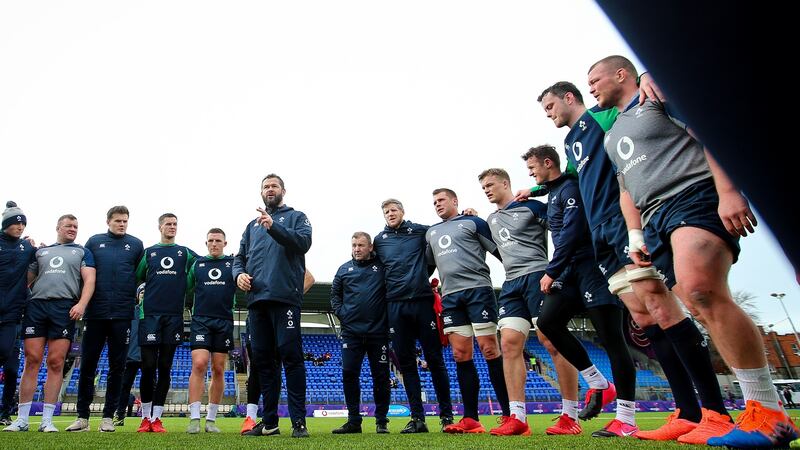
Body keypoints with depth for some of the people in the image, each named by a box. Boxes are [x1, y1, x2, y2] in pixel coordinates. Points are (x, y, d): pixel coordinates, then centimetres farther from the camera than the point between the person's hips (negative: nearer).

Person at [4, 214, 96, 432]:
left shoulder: (82, 252, 16)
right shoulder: (41, 251, 24)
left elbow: (89, 280, 3)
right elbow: (27, 279, 23)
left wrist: (81, 304, -11)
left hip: (65, 308, -2)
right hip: (36, 305, 2)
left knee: (56, 363, -4)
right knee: (32, 361, -2)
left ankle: (47, 420, 1)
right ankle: (22, 419, 5)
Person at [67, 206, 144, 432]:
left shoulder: (136, 244, 10)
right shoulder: (94, 241, 11)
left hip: (122, 314, 0)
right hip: (95, 312, 1)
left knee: (117, 367, 4)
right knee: (87, 364, 4)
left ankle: (108, 417, 13)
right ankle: (82, 417, 15)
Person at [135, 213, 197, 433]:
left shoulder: (185, 253, 13)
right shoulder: (149, 252, 14)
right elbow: (137, 277, 15)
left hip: (174, 315, 0)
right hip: (150, 313, 0)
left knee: (165, 368, 2)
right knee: (148, 367, -2)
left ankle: (156, 418, 10)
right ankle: (145, 417, 13)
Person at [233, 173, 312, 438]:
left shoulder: (296, 217, 10)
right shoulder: (252, 225, 25)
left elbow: (304, 242, -9)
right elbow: (240, 257, 22)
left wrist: (273, 226, -20)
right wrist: (239, 274, 0)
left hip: (284, 297, -5)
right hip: (256, 299, 6)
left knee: (290, 356, -9)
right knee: (263, 359, 8)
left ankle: (299, 421, -4)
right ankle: (269, 421, 15)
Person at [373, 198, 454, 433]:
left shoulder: (420, 231, 6)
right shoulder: (379, 240, 12)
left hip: (422, 301, -2)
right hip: (396, 305, 2)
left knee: (434, 359, 2)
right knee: (406, 362, 4)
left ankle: (446, 415, 12)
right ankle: (417, 418, 12)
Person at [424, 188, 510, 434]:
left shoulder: (473, 222, 7)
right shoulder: (431, 232, 22)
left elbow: (500, 251, 4)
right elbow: (428, 264, 32)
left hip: (477, 289, -5)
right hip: (450, 296, 5)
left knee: (489, 349, -8)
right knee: (461, 355, 2)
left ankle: (509, 415, -1)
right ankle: (471, 419, 7)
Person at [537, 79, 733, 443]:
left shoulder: (602, 116, 6)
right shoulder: (569, 143, 28)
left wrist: (645, 79, -26)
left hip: (626, 221, -8)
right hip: (602, 235, 8)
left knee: (660, 308, -15)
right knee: (643, 319, 2)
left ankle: (717, 414, -9)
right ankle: (688, 414, 4)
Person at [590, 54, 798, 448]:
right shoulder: (612, 134, 29)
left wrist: (728, 192, -18)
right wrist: (635, 236, 15)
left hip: (695, 196, -7)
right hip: (655, 220, 8)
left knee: (701, 291, -28)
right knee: (702, 308, -4)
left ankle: (767, 410, -19)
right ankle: (765, 409, 1)